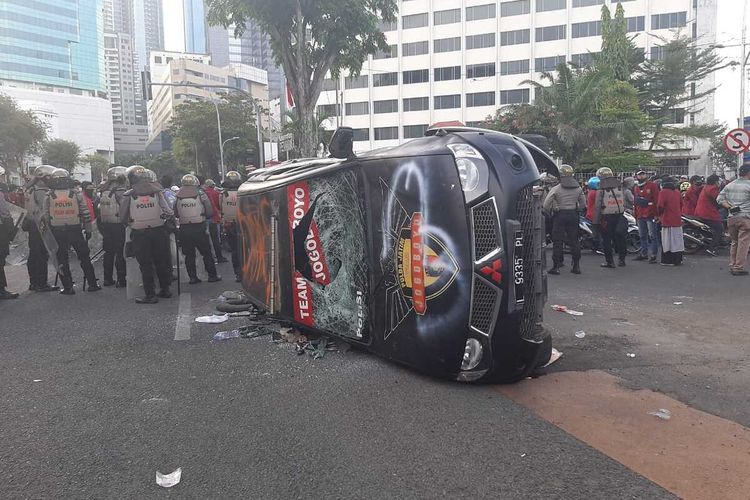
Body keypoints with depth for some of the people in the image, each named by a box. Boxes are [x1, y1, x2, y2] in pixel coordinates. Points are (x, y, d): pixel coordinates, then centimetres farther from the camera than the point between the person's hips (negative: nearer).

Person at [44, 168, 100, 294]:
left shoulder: (49, 196, -1)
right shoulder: (77, 194, -3)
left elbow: (45, 216, 1)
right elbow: (86, 214, -2)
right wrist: (88, 230, 6)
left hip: (57, 232, 0)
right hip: (75, 230, 0)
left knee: (62, 259, 9)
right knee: (84, 258, 10)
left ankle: (68, 287, 10)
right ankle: (92, 284, 12)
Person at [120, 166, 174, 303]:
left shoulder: (128, 196, -4)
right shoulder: (158, 192, -3)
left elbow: (122, 218, 0)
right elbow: (169, 213, -9)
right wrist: (172, 224, 8)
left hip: (139, 234, -1)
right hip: (159, 231, 1)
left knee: (145, 265, 6)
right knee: (162, 261, 14)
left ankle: (150, 295, 8)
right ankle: (165, 289, 25)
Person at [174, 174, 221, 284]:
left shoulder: (178, 197, 0)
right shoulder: (201, 194, -6)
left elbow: (175, 214, 7)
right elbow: (210, 212, -5)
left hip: (184, 229, 2)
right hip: (199, 228, -2)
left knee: (189, 254, 10)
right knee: (207, 253, 8)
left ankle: (192, 277, 12)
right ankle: (212, 276, 11)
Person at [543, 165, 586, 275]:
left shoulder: (556, 189, -9)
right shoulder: (578, 188, 5)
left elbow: (546, 204, -12)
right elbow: (583, 204, 10)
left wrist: (551, 212, 4)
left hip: (559, 215, -4)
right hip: (573, 215, 4)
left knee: (557, 241, 0)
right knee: (574, 241, 10)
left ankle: (556, 267, 0)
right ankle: (576, 266, 13)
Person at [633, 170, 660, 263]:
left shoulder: (652, 185, -4)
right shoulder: (636, 188, 17)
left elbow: (657, 199, -10)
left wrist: (656, 213, -16)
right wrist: (635, 215, 18)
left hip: (650, 215, -7)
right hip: (640, 215, 7)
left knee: (652, 236, -6)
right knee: (642, 236, 14)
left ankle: (652, 255, -6)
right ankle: (643, 253, 24)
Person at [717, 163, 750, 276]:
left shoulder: (729, 185, 9)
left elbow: (719, 199, 6)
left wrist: (729, 207, 2)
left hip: (732, 218, 6)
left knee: (734, 242, 16)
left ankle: (732, 266, 19)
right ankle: (739, 268, 0)